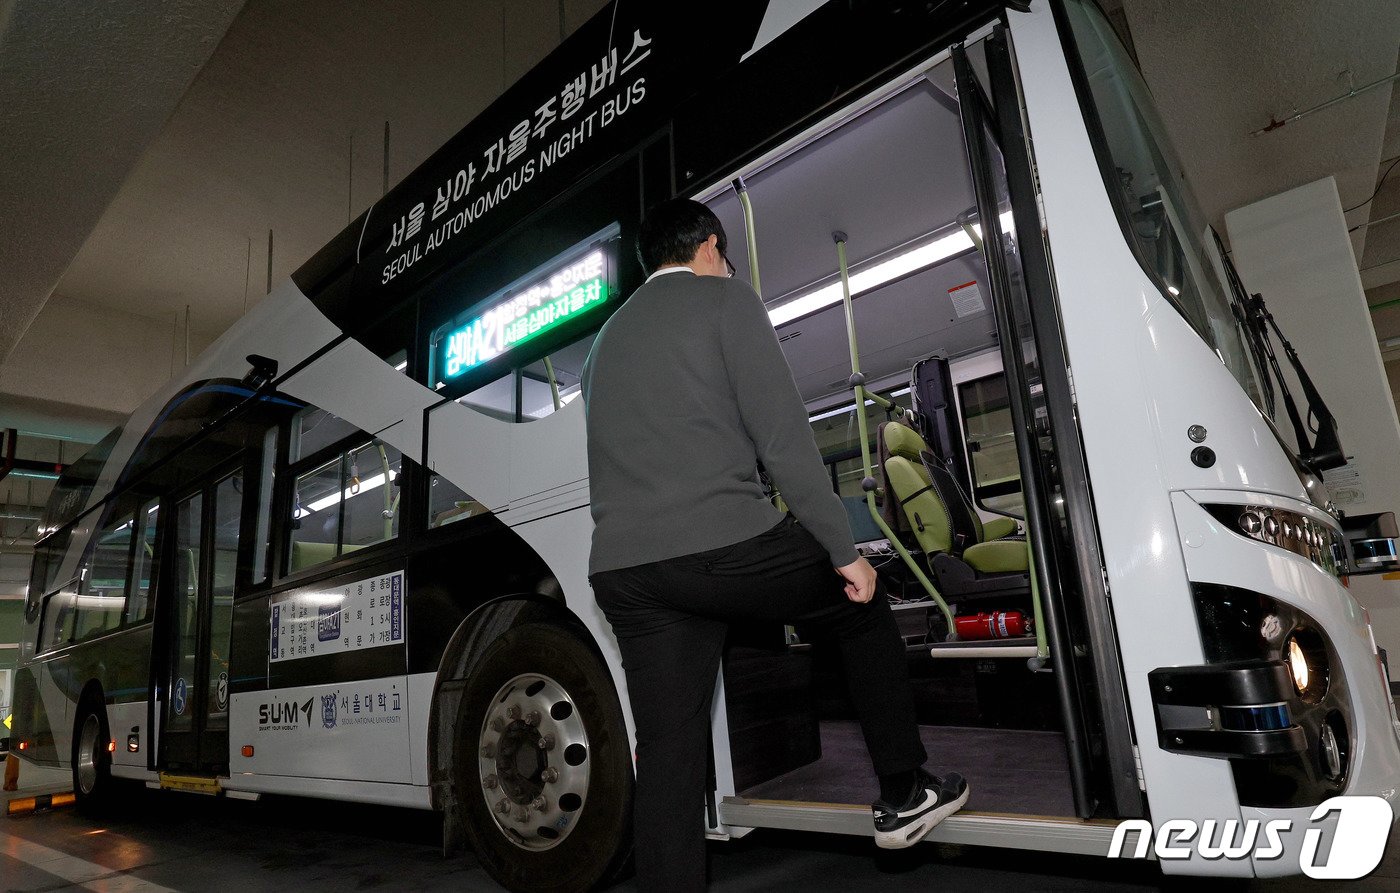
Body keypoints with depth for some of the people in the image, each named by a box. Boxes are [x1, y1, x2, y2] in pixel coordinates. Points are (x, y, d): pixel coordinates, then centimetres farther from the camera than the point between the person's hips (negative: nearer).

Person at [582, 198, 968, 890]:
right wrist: (846, 551, -3)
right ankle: (903, 797, 29)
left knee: (667, 758, 10)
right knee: (862, 604, 20)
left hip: (622, 572, 6)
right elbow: (782, 435, -8)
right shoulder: (724, 298, 3)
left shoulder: (607, 338, 24)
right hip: (722, 543, -6)